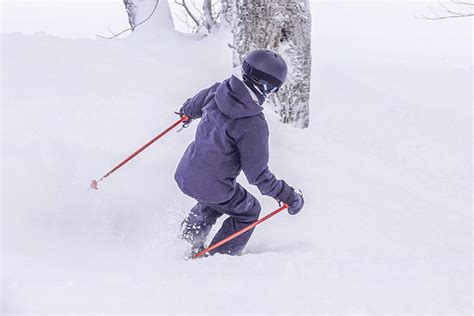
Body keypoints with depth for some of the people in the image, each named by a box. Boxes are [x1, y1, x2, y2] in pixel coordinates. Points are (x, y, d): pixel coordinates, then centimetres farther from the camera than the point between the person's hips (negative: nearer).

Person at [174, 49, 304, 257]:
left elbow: (195, 106, 16)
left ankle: (189, 238, 35)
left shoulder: (218, 91, -9)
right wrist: (288, 196, -11)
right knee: (248, 212, 23)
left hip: (185, 173, 7)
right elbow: (257, 174, -23)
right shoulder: (253, 125, -29)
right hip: (213, 186, -6)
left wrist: (187, 111, 40)